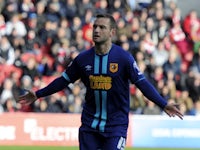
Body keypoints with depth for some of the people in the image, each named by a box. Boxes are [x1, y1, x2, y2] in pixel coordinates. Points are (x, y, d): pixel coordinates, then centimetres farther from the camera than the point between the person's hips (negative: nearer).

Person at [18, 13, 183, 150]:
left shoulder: (124, 57, -9)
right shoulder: (83, 58, 2)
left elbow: (142, 83, -11)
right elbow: (64, 80, 13)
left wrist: (163, 104, -21)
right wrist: (38, 94, 14)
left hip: (116, 124, -4)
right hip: (90, 124, 4)